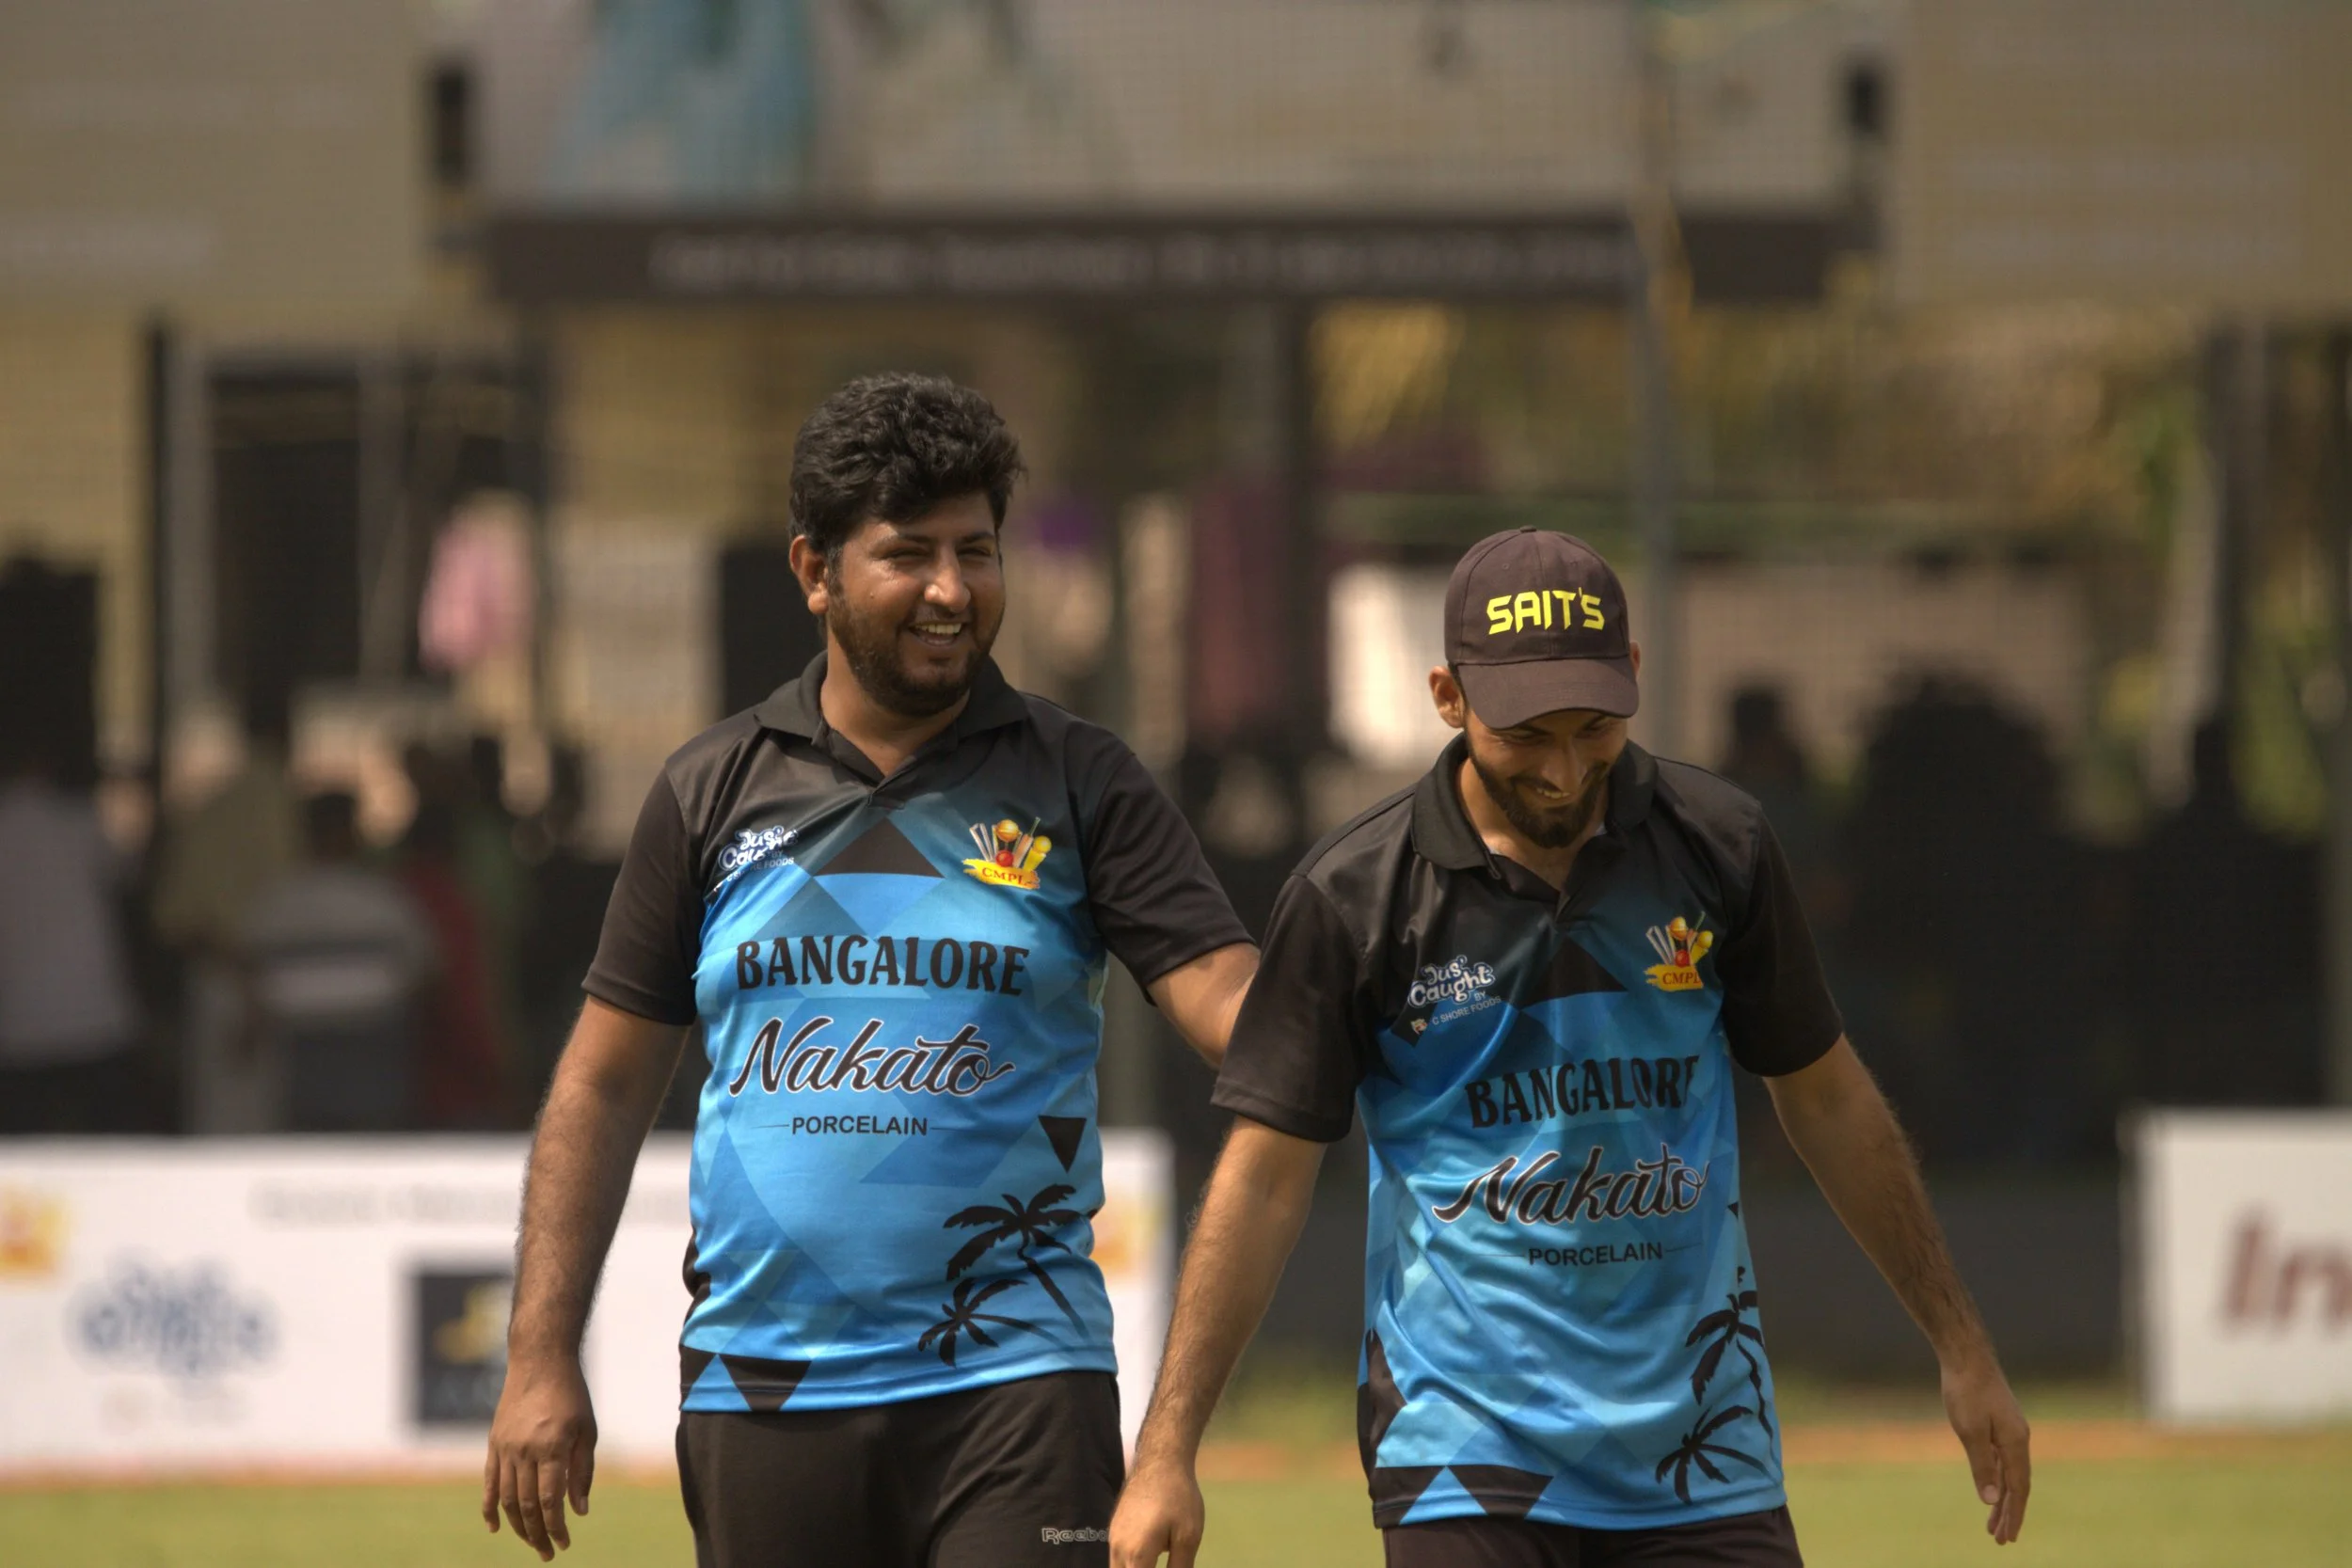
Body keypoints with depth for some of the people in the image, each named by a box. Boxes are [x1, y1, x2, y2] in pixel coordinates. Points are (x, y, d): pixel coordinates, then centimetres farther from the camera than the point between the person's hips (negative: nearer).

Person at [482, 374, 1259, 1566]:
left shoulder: (1077, 786, 4)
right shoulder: (713, 794, 9)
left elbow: (1233, 1004, -7)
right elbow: (604, 1083, 11)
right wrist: (541, 1359, 4)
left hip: (1010, 1378, -2)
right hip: (762, 1385, 2)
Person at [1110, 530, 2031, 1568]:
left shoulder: (1718, 848, 2)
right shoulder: (1353, 896, -5)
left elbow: (1827, 1101, 14)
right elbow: (1266, 1175, -2)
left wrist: (1961, 1350, 16)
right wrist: (1165, 1455, -6)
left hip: (1704, 1456, 3)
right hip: (1468, 1444, -2)